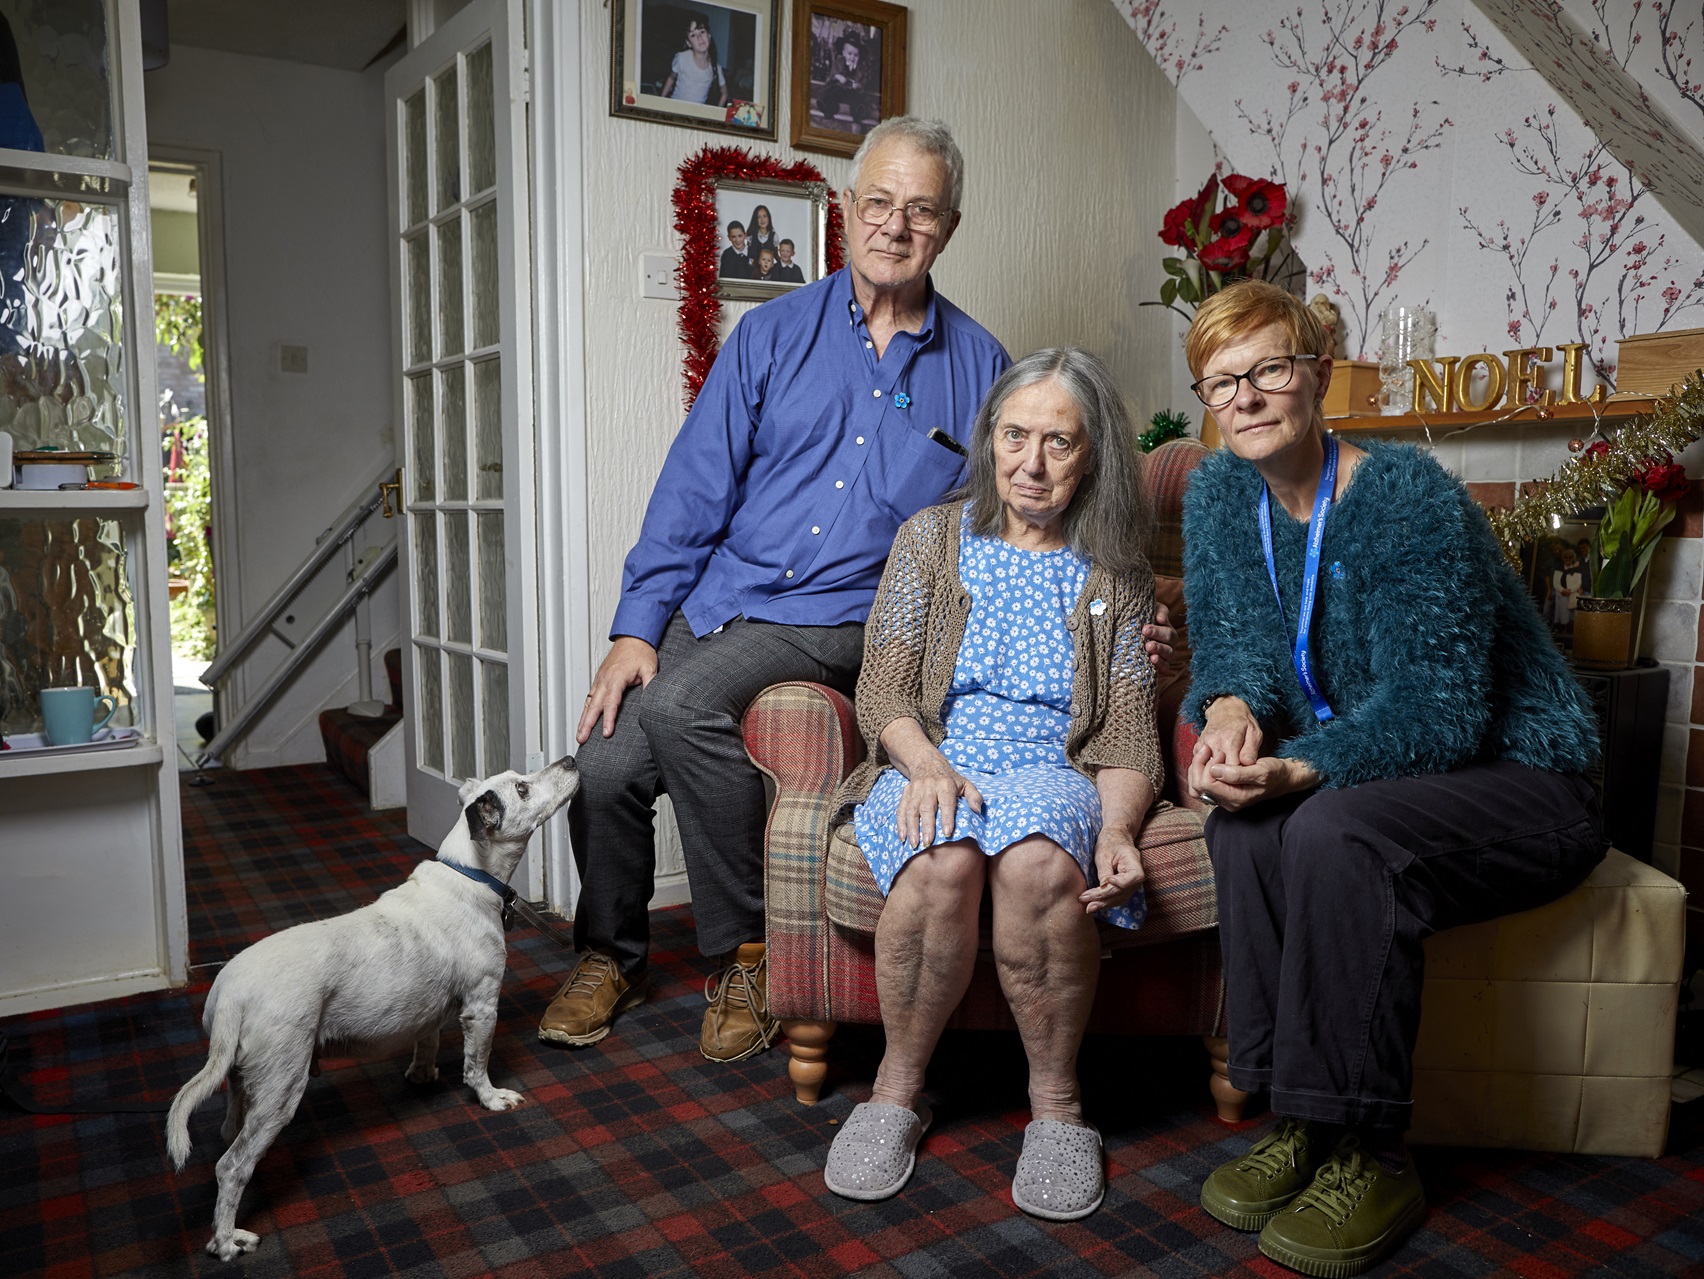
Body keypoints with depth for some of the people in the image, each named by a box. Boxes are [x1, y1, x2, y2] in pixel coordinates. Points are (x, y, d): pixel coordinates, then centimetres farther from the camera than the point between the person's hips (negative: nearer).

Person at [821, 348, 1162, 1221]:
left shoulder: (1117, 578, 12)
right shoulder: (931, 537, 12)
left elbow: (1128, 735, 5)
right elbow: (882, 690, 4)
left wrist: (1117, 828, -16)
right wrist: (926, 763, -18)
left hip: (1055, 772, 0)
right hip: (929, 765, 0)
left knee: (1035, 858, -36)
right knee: (942, 861, -35)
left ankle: (1056, 1102, -14)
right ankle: (897, 1089, -11)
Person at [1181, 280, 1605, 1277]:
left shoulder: (1414, 498, -21)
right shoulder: (1220, 493, 0)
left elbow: (1439, 706, -26)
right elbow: (1234, 635, -2)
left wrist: (1301, 770, -40)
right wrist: (1232, 709, -26)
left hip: (1518, 778, -5)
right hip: (1366, 768, 6)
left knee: (1333, 830, -33)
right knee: (1245, 818, -25)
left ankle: (1370, 1159, -18)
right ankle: (1302, 1121, -12)